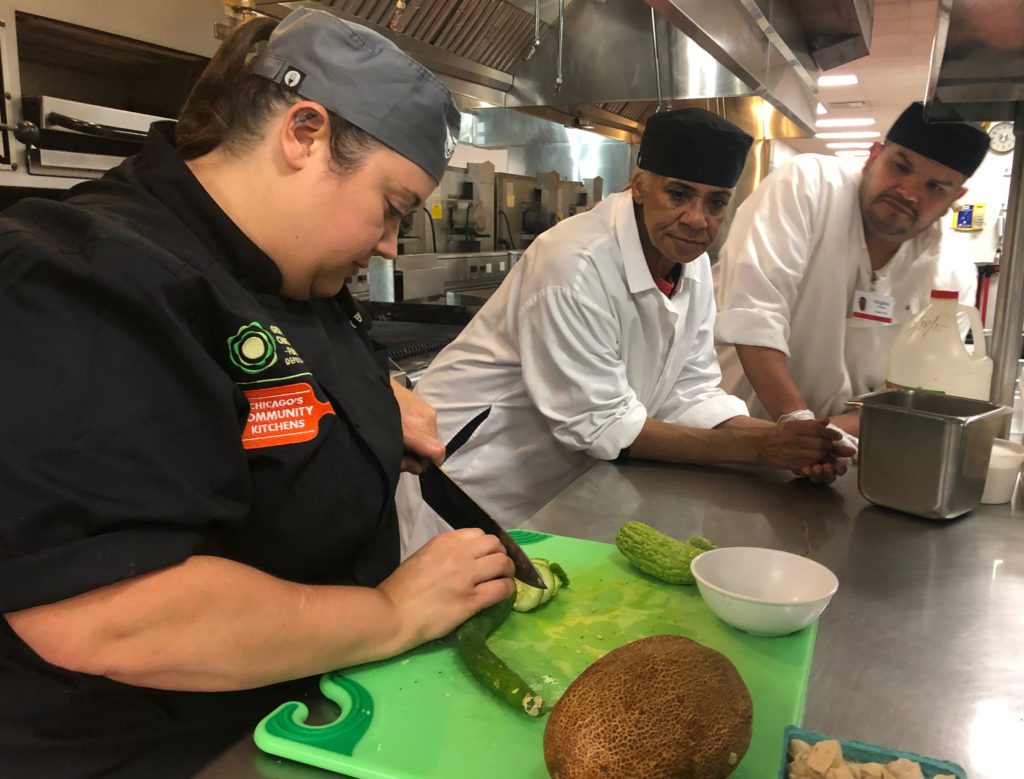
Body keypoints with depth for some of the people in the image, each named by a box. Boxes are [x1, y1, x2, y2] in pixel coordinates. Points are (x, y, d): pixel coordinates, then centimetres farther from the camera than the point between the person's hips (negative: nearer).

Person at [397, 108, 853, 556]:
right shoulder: (575, 264, -27)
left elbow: (688, 395, 0)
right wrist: (755, 447, -23)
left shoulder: (693, 267, -2)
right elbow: (602, 424, -25)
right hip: (470, 478, -7)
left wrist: (786, 442, -16)